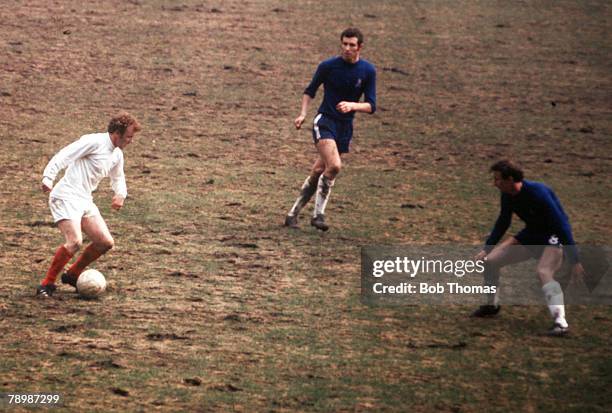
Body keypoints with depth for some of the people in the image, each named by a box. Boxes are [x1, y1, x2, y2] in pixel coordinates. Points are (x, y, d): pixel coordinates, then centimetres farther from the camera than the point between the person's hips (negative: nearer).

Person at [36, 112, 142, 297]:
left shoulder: (117, 155, 14)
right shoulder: (94, 142, -12)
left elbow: (118, 178, 32)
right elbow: (63, 156, -19)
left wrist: (121, 194, 10)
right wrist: (48, 177, -32)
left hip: (85, 201, 9)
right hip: (66, 197, -9)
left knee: (106, 242, 2)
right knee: (74, 242, -25)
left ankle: (72, 275, 19)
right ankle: (47, 284, -12)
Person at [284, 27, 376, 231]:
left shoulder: (368, 71, -1)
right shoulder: (328, 66, -6)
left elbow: (371, 106, -3)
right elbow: (310, 91, 9)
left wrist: (352, 105, -22)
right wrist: (303, 114, -5)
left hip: (345, 128, 3)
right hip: (325, 121, -3)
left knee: (318, 172, 6)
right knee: (334, 166, -24)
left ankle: (293, 214, 15)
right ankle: (318, 214, -15)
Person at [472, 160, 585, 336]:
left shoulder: (538, 193, -30)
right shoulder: (508, 196, -6)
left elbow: (562, 225, -31)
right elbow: (503, 222, 14)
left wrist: (575, 261, -34)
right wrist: (486, 249, 12)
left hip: (553, 237, -8)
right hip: (530, 236, 8)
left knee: (544, 272, -36)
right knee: (489, 260, 1)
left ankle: (560, 321, -41)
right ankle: (492, 305, 24)